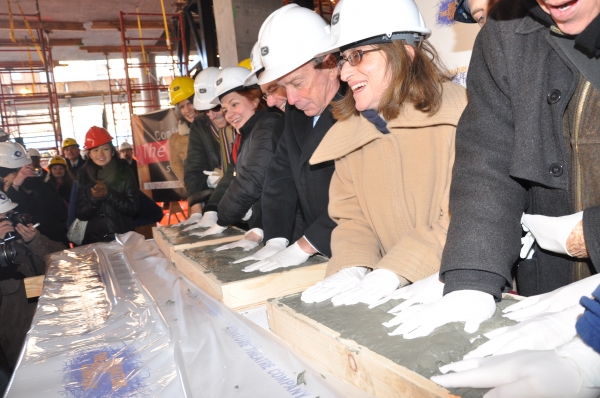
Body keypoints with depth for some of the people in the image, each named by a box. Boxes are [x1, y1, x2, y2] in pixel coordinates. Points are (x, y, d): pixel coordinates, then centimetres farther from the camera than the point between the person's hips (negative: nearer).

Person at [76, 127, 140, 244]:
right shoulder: (84, 176, 1)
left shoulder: (124, 172, -5)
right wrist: (94, 198, -18)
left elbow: (134, 208, -9)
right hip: (94, 240, 2)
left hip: (123, 237, -1)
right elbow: (80, 214, -1)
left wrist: (108, 194, -19)